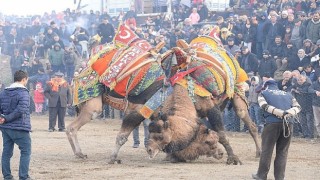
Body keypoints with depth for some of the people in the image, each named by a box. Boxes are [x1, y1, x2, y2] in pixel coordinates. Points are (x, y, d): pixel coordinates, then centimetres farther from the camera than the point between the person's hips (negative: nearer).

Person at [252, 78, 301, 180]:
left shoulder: (263, 94, 16)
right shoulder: (287, 95, 26)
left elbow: (265, 106, -4)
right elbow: (297, 107, 11)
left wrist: (281, 113, -11)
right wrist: (289, 113, -6)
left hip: (272, 123, -3)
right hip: (288, 124, 3)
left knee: (267, 150, 5)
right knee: (282, 151, 9)